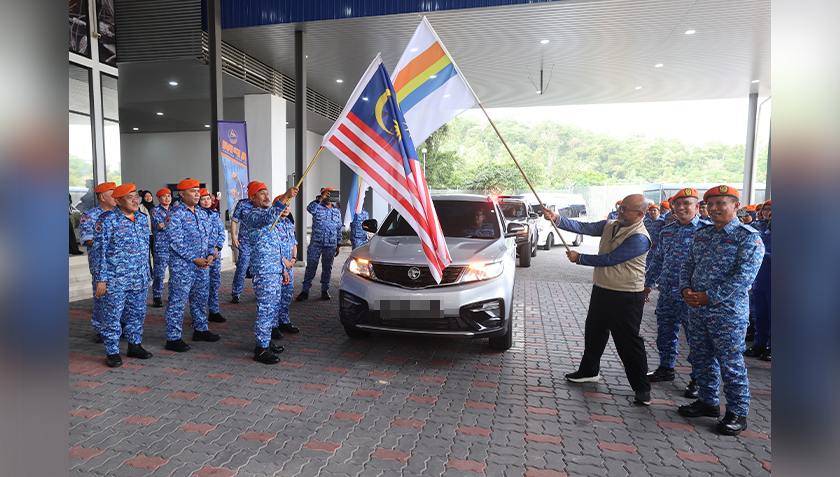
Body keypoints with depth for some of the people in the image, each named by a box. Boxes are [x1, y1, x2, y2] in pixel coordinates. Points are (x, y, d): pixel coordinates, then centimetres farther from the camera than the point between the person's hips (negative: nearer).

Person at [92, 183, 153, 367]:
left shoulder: (143, 218, 8)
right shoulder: (107, 219, -9)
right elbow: (100, 250, -9)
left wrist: (147, 275, 16)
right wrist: (101, 279, -12)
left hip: (140, 279, 5)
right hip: (115, 279, -5)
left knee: (137, 314, 14)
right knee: (112, 316, 3)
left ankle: (135, 345, 29)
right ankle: (112, 352, 16)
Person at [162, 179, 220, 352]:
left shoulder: (203, 213, 13)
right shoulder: (175, 214, -10)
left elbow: (209, 236, 16)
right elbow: (176, 242, -16)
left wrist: (211, 255, 0)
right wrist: (195, 259, -18)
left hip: (203, 266, 7)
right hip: (182, 266, -7)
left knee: (201, 299, 17)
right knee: (178, 302, -1)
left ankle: (200, 329, 31)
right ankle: (173, 338, 8)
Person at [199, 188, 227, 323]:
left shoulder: (215, 215, 12)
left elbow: (222, 233, 11)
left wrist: (217, 249, -4)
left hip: (215, 253, 5)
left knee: (215, 282, 9)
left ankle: (214, 312, 19)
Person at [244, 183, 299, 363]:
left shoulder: (274, 216, 19)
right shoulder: (253, 216, -9)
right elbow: (268, 217, -35)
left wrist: (284, 269, 20)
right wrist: (285, 197, -46)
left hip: (276, 270, 9)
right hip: (263, 271, -9)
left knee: (273, 307, 14)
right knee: (265, 308, -6)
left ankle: (266, 340, 27)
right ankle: (261, 349, 2)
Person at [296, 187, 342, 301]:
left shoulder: (337, 211, 14)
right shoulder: (317, 207, 4)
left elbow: (339, 229, 16)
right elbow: (310, 208, -21)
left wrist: (338, 245, 13)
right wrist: (320, 199, -26)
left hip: (331, 245, 3)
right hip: (315, 243, -3)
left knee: (327, 268, 8)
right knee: (310, 267, -1)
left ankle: (325, 290, 19)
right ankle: (305, 291, 6)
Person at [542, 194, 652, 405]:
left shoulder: (639, 238, -20)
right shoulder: (610, 226, 5)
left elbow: (610, 259, -22)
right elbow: (584, 228, -1)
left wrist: (579, 258, -11)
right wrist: (557, 219, -14)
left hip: (626, 298, -8)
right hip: (601, 291, 8)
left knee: (629, 342, 0)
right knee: (593, 333, 20)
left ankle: (642, 388, 16)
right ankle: (589, 371, 38)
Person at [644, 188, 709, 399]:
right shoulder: (667, 231, 11)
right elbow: (658, 260, 19)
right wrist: (648, 283, 19)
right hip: (666, 294, 6)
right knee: (665, 334, 17)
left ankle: (697, 379, 19)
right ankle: (666, 369, 34)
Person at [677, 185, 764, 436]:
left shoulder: (748, 237, -9)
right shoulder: (701, 234, 11)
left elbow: (743, 277, -18)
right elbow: (687, 264, 14)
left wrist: (708, 297, -19)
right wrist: (686, 289, -4)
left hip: (727, 312, -6)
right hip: (697, 309, 7)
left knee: (730, 363, 3)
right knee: (701, 358, 16)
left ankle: (738, 413, 19)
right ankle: (708, 402, 33)